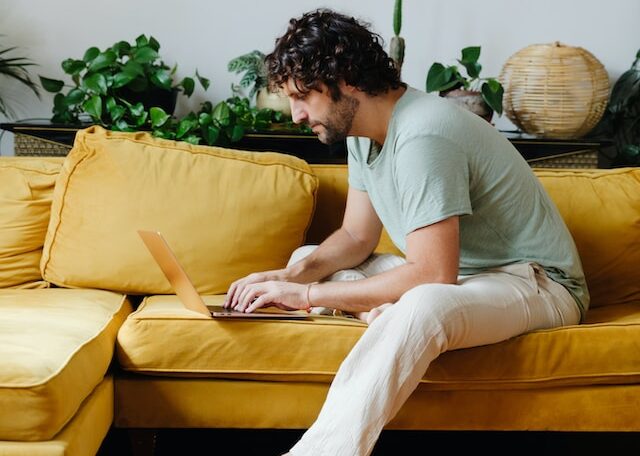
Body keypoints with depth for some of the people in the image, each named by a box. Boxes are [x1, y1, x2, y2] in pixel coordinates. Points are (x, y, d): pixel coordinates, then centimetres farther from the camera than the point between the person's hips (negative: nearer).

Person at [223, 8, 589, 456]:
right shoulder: (364, 130, 2)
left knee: (421, 306, -41)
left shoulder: (423, 136, -27)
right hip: (450, 272, 10)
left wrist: (308, 294, -27)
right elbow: (356, 237, 9)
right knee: (307, 260, 6)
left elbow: (433, 276, -31)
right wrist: (294, 276, -11)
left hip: (536, 282, -10)